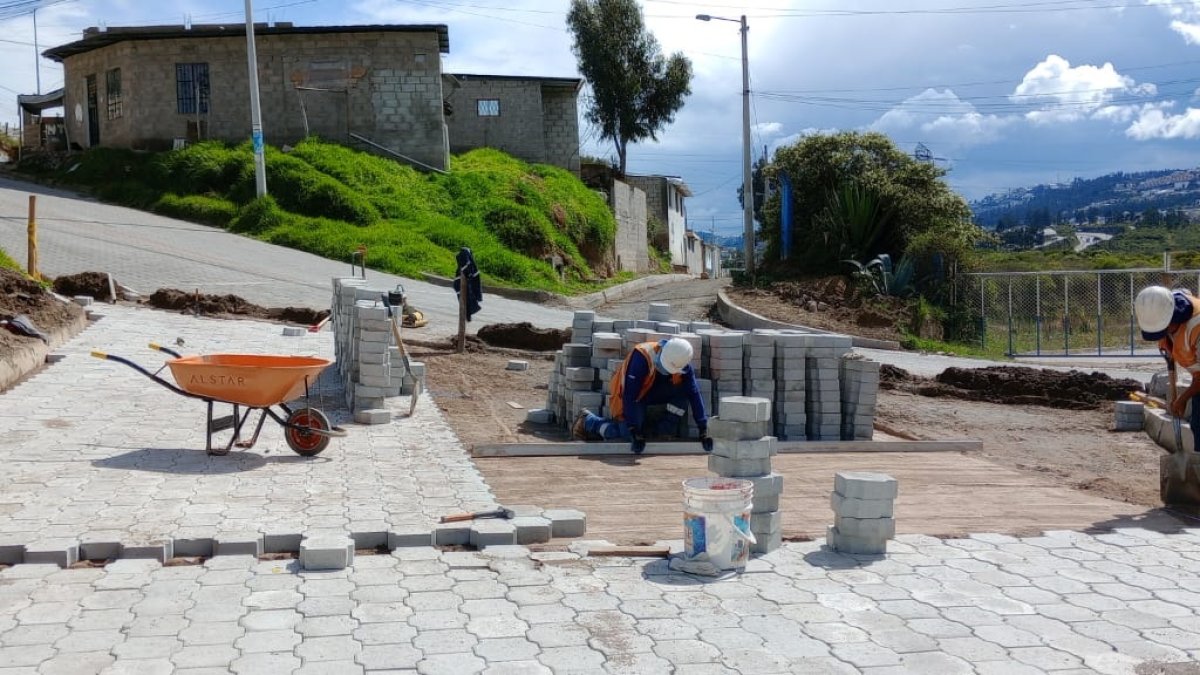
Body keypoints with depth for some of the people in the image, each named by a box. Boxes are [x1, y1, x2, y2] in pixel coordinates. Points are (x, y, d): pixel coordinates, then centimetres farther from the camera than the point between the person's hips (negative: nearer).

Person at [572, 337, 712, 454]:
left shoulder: (682, 364, -19)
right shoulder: (642, 356, -36)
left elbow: (694, 394, -16)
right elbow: (630, 395, -36)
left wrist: (703, 429, -21)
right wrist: (634, 431, -37)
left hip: (652, 394, 5)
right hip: (629, 397, -5)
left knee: (686, 389, -19)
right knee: (628, 435, -21)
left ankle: (665, 430, -8)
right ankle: (588, 420, 2)